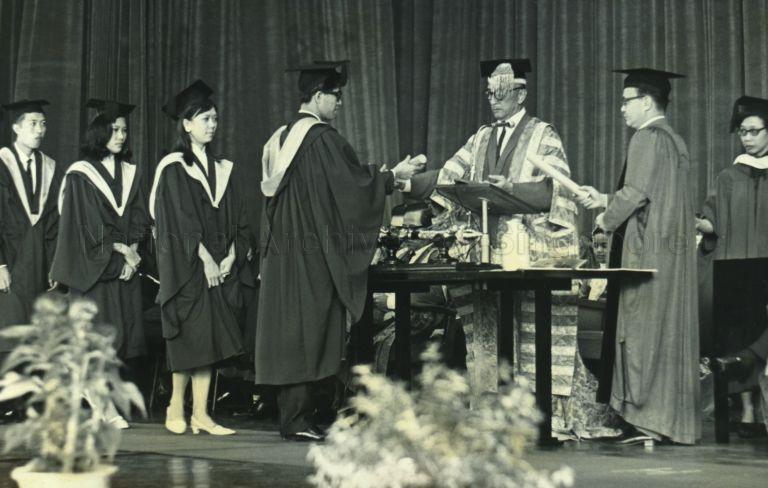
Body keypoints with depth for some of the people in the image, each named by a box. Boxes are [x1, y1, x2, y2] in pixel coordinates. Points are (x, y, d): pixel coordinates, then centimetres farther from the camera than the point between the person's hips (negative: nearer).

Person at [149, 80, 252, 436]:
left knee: (211, 340, 1)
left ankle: (201, 415, 3)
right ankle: (176, 409, 9)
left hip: (219, 268, 6)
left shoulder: (219, 169, 15)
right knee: (190, 338, -5)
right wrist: (205, 260, -15)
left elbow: (234, 219, 12)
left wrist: (231, 256, -2)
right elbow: (179, 222, -11)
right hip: (187, 269, -6)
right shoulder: (174, 169, -4)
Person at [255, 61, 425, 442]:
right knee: (308, 330, -5)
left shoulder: (281, 138, 13)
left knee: (289, 331, 9)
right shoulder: (321, 138, -13)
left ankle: (290, 416, 14)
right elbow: (352, 183, -15)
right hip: (312, 252, -9)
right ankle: (297, 421, -3)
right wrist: (394, 176, 0)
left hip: (283, 249, 9)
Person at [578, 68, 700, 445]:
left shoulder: (647, 138, -11)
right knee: (671, 329, 9)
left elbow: (637, 192, -18)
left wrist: (606, 218, -1)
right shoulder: (674, 140, 18)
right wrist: (603, 199, 20)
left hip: (648, 251, -10)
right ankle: (676, 420, 11)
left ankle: (651, 419, -6)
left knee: (645, 330, -7)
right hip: (673, 248, 10)